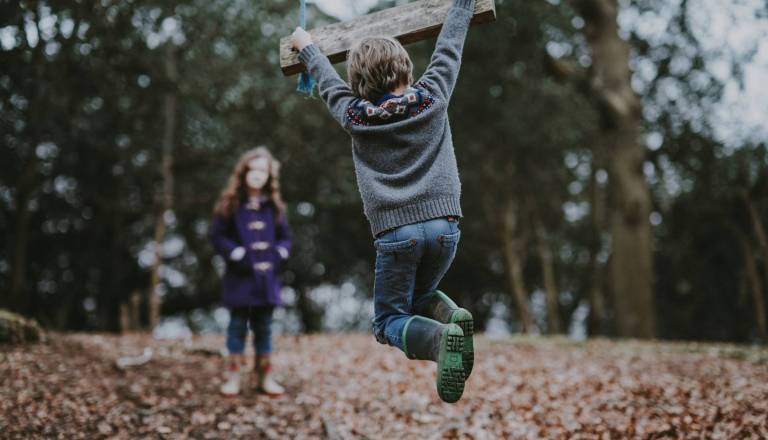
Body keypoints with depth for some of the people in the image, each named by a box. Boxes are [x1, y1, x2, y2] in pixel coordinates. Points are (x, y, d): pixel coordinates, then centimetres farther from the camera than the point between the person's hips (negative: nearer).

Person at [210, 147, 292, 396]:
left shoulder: (273, 206, 9)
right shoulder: (230, 204, -1)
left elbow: (285, 237, 13)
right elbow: (218, 236, -3)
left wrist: (277, 255, -5)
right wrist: (238, 254, -13)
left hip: (266, 276, 3)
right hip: (239, 276, -3)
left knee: (264, 326, 9)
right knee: (238, 324, 1)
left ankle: (264, 377, 15)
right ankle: (233, 376, 6)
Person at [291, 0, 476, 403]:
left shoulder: (354, 117, 4)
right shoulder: (432, 98, 4)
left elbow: (329, 82, 23)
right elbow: (449, 47, 17)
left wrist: (306, 47, 42)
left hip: (395, 231, -2)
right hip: (443, 223, 2)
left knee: (390, 320, 11)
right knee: (420, 298, 27)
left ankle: (440, 338, -23)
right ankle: (453, 318, -9)